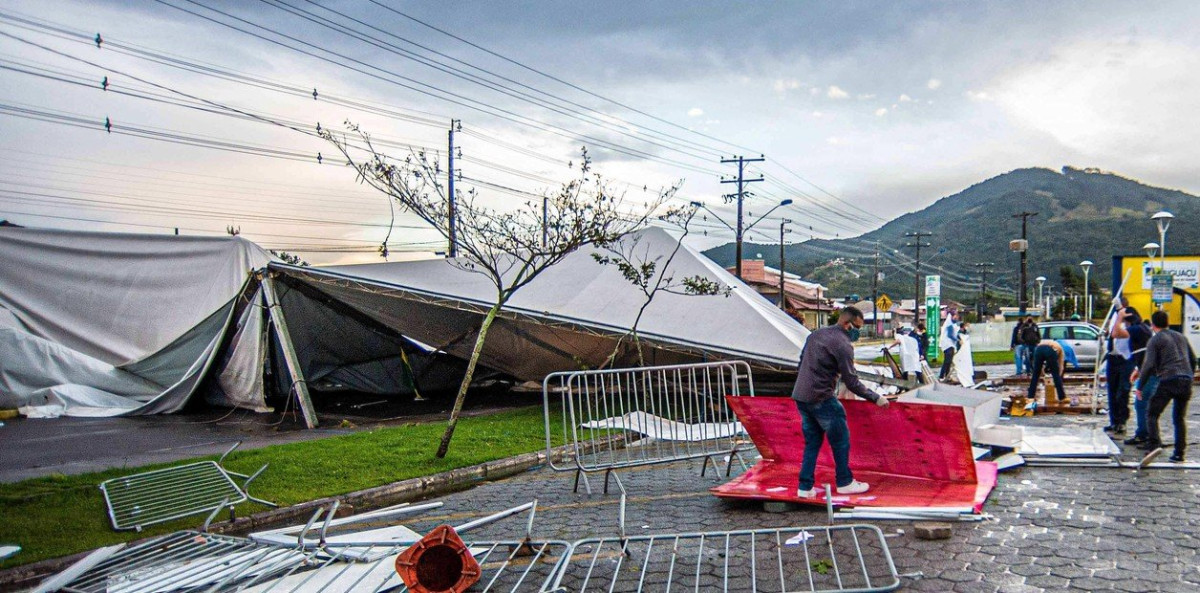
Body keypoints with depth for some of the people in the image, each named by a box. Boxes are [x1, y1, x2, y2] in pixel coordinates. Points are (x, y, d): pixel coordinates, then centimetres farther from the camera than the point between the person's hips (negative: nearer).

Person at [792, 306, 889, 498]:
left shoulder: (816, 335, 13)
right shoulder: (843, 345, -12)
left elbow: (800, 365, 19)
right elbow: (852, 382, -13)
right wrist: (876, 398, -5)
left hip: (800, 396, 8)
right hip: (822, 399, -8)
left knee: (812, 442, 14)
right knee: (841, 440, 7)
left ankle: (805, 487, 12)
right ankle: (845, 483, 17)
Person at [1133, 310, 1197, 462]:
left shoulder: (1155, 340, 1)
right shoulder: (1181, 336, 20)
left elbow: (1149, 365, -8)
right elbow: (1193, 359, 22)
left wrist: (1140, 386, -2)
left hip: (1168, 381, -6)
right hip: (1186, 381, 6)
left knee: (1152, 414, 3)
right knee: (1180, 417, 13)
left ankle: (1154, 443, -17)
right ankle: (1179, 454, 10)